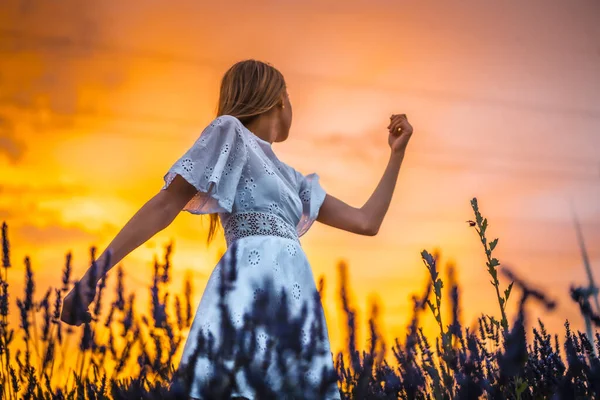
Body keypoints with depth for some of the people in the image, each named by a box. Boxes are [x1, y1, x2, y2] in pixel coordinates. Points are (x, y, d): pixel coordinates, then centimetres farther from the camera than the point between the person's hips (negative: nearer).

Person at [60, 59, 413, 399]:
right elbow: (164, 206, 2)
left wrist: (397, 153, 33)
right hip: (252, 289, -8)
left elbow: (366, 222, 31)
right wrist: (91, 276, -5)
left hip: (291, 307, 8)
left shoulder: (290, 178, 31)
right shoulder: (231, 133, 10)